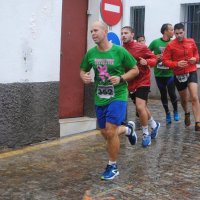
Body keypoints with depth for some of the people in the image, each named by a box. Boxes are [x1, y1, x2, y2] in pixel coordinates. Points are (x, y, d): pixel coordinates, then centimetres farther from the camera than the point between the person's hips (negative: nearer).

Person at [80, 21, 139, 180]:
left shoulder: (119, 51, -11)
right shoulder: (91, 53, 0)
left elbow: (135, 70, -3)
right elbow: (83, 70, 14)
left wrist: (121, 78, -20)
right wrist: (84, 77, -10)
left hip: (117, 96, -5)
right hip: (100, 98, 5)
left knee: (111, 132, -12)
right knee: (105, 133, 11)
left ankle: (113, 167, 8)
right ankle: (128, 129, 43)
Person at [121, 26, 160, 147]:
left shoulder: (141, 47, -11)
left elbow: (154, 59, -3)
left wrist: (146, 62, -23)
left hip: (143, 81, -5)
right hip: (130, 84, 5)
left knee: (140, 107, -18)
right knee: (142, 107, 18)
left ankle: (146, 134, 0)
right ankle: (154, 125, 44)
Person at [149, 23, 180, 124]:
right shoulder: (155, 42, -5)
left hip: (170, 73, 0)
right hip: (159, 74, 0)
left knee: (172, 93, -3)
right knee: (163, 94, 11)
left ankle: (176, 111, 23)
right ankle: (167, 113, 28)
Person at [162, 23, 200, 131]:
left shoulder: (191, 42, 0)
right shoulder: (170, 45, -9)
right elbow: (165, 60, -9)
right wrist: (176, 64, -24)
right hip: (179, 75, 0)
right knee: (184, 99, 16)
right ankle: (187, 113, 49)